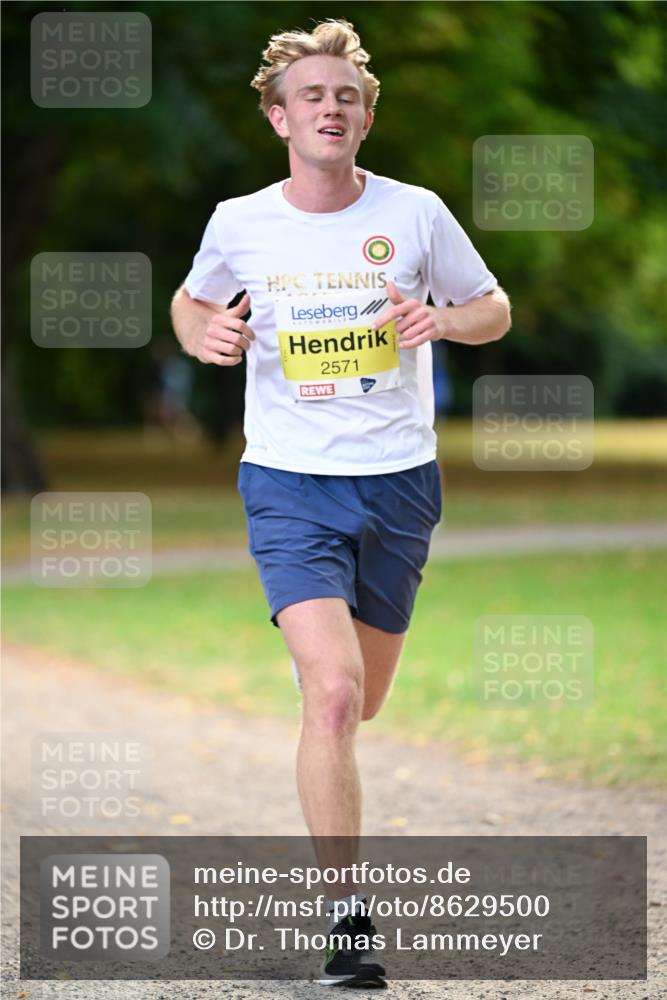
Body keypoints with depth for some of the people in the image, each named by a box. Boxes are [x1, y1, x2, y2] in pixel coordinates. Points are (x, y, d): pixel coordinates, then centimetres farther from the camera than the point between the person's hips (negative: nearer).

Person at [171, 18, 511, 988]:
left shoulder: (416, 214, -2)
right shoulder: (238, 224, -2)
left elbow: (493, 308, 9)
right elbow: (190, 300, 18)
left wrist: (440, 318, -13)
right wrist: (204, 333, -6)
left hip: (398, 481, 2)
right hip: (289, 482, -2)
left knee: (364, 699, 15)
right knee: (333, 691, -19)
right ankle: (348, 917, -15)